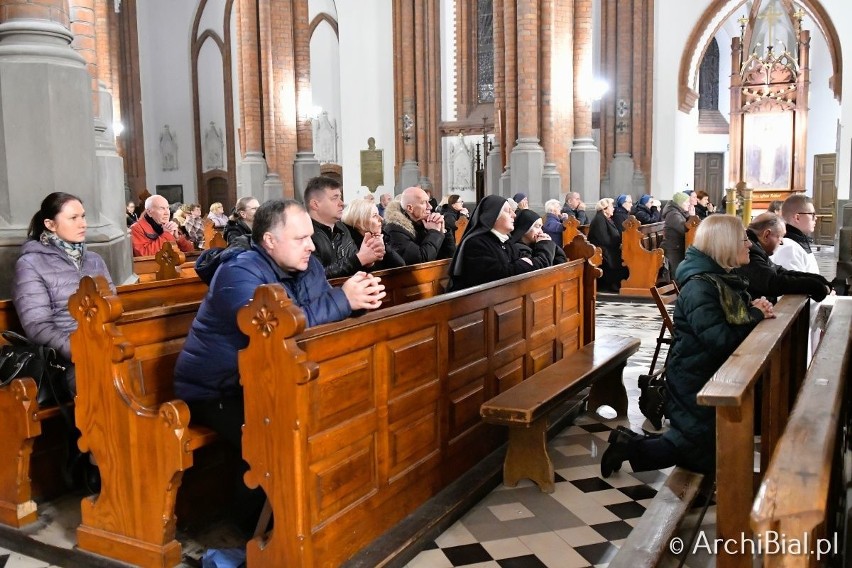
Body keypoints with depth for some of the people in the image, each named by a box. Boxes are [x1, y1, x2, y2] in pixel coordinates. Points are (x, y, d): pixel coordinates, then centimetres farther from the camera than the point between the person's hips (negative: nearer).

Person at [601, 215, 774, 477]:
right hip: (695, 384, -9)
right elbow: (720, 340, -29)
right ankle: (632, 447, 8)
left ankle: (633, 443, 19)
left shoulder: (722, 277, 7)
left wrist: (756, 309, -11)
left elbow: (735, 320, 9)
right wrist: (755, 316, -18)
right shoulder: (699, 287, -23)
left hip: (713, 377, 9)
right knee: (709, 457, 2)